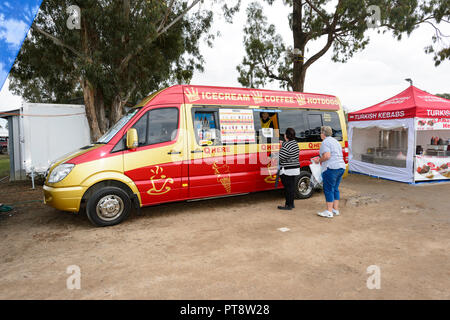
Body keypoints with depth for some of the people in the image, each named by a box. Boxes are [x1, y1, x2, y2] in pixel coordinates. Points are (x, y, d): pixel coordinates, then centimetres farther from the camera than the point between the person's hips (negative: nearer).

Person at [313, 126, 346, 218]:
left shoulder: (325, 142, -8)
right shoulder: (335, 141, 21)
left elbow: (327, 156, -21)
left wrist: (319, 160, -3)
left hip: (331, 168, -10)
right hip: (341, 167, 10)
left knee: (328, 190, -4)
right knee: (335, 189, 16)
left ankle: (329, 212, -3)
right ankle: (336, 209, 20)